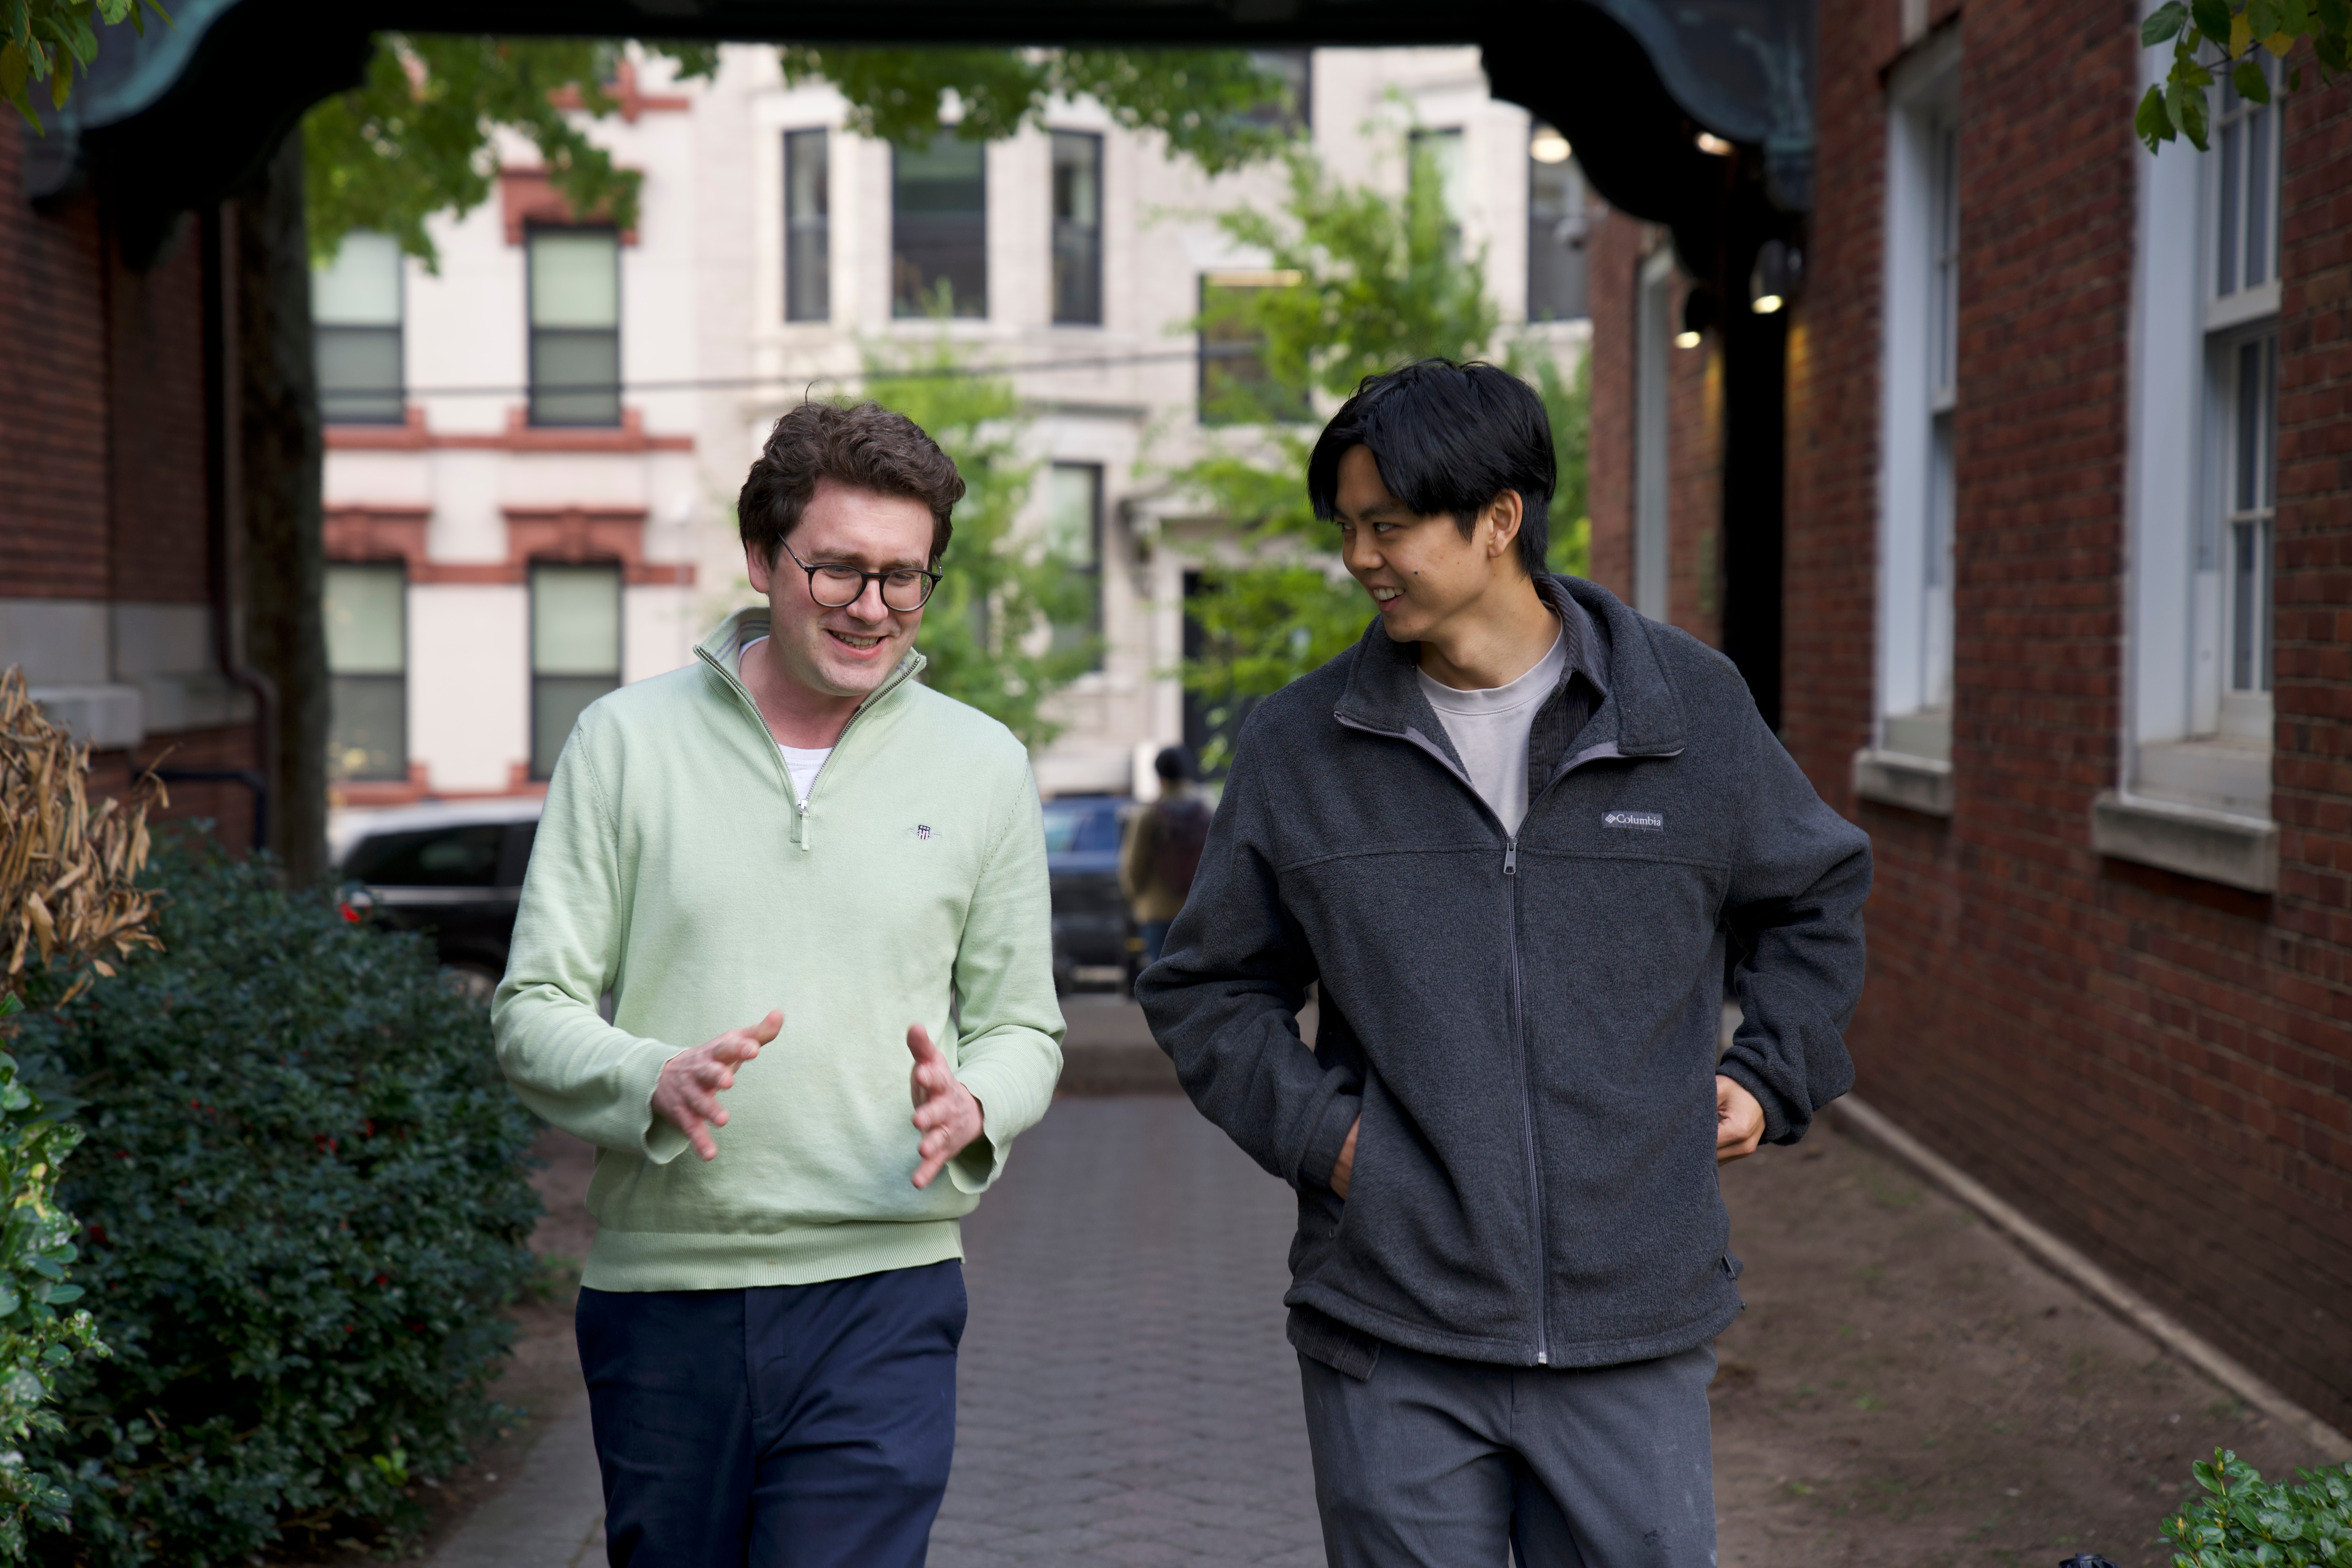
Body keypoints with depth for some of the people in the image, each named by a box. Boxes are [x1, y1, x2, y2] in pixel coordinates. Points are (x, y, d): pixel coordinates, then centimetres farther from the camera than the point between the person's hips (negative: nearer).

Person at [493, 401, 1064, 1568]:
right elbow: (531, 1014, 2)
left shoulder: (981, 765, 7)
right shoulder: (627, 741, 3)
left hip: (879, 1295, 0)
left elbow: (1023, 1029, 13)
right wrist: (654, 1082, -18)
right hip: (659, 1291, 1)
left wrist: (970, 1109, -10)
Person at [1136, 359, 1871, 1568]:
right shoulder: (1297, 744, 3)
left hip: (1632, 1339, 0)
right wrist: (1313, 1128, -3)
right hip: (1391, 1344, 0)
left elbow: (1818, 897, 21)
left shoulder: (1691, 707, 3)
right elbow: (1206, 990, 12)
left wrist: (1770, 1078, 9)